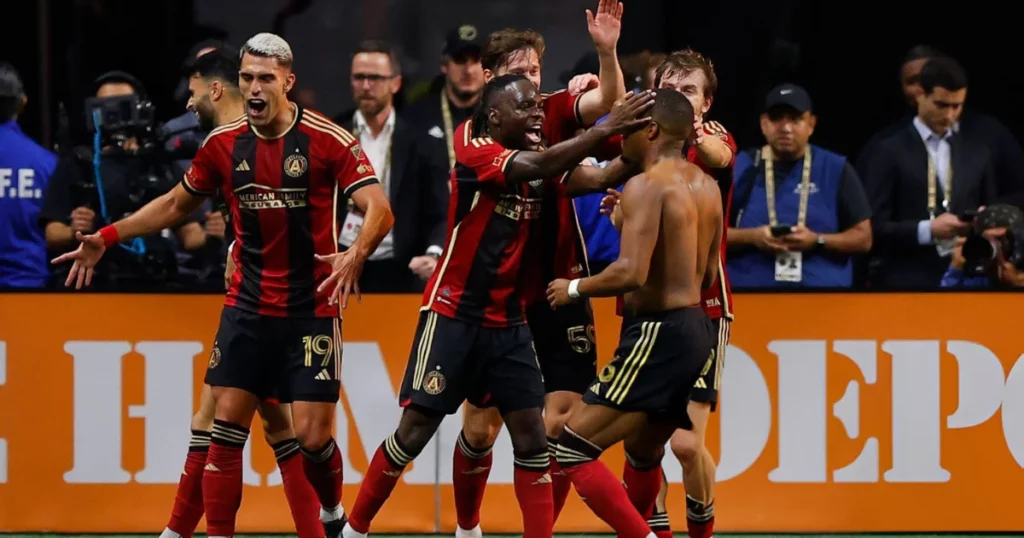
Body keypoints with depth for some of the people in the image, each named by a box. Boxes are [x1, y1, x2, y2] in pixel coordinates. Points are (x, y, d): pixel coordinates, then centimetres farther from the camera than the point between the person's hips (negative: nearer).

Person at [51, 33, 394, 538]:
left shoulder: (329, 140, -12)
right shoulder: (224, 144, 2)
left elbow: (379, 210, -19)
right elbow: (177, 203, 18)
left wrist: (355, 256, -39)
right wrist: (107, 237, 12)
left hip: (312, 307, -4)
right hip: (247, 306, 4)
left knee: (311, 435, -6)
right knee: (226, 425, -4)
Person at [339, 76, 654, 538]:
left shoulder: (541, 164, 4)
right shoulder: (473, 149, -14)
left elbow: (599, 178, -8)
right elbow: (536, 165, -30)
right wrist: (607, 129, -36)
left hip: (509, 322, 6)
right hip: (454, 315, -6)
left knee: (531, 434, 0)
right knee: (415, 430, -3)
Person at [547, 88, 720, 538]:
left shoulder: (646, 187, -15)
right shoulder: (707, 187, 10)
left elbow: (631, 273, -26)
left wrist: (574, 289, -8)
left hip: (658, 335, -9)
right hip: (697, 329, 9)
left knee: (572, 450, -8)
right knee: (644, 454, 28)